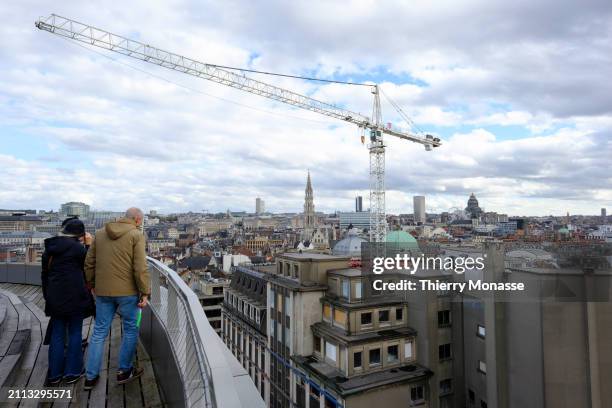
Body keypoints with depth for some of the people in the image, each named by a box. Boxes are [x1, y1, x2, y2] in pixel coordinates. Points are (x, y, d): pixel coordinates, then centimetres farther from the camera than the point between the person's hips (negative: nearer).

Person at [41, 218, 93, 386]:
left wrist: (47, 296, 22)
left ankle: (54, 374, 21)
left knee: (57, 334, 14)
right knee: (74, 333, 8)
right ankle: (72, 372, 16)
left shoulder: (49, 248, 8)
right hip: (74, 296, -6)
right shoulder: (76, 247, -14)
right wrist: (88, 244, 1)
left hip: (55, 298, 6)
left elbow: (44, 274, 14)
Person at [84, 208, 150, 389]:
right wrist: (145, 292, -9)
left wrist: (91, 285, 21)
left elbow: (89, 263, 10)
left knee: (99, 331, 15)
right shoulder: (136, 235, -9)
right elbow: (140, 268, -15)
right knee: (130, 329, 13)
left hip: (103, 292, 5)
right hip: (127, 291, -5)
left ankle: (91, 376, 22)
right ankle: (124, 371, 23)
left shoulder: (100, 234, 8)